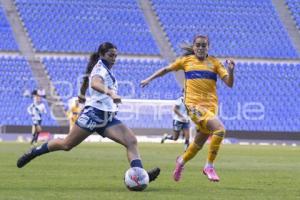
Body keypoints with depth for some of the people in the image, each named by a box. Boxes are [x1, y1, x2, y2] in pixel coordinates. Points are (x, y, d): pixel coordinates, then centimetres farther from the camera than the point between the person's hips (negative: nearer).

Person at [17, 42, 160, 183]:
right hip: (94, 113, -8)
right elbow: (95, 83, -34)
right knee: (67, 144, -2)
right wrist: (111, 93, -50)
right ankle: (33, 153, 17)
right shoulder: (100, 68, -9)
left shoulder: (106, 70, 19)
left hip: (108, 118, 8)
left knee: (131, 141, -13)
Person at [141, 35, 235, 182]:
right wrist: (149, 79, 23)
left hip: (211, 106, 3)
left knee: (199, 143, 10)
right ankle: (209, 166, -15)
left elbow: (229, 84, 2)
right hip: (194, 104, -3)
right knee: (219, 128, -26)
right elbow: (166, 69, 23)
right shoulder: (186, 60, 7)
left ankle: (182, 161, 43)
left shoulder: (214, 62, 9)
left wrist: (230, 71, -16)